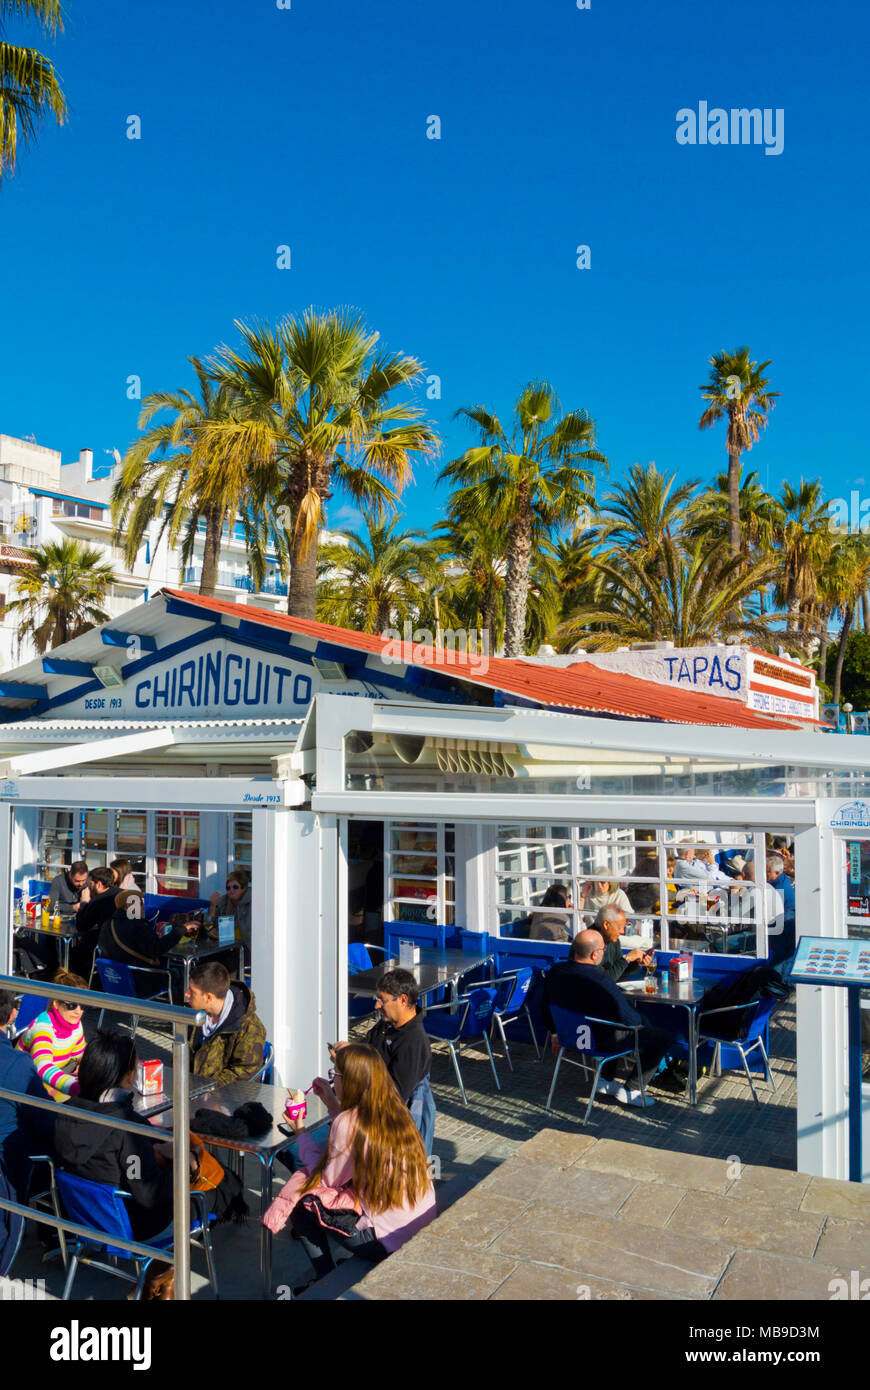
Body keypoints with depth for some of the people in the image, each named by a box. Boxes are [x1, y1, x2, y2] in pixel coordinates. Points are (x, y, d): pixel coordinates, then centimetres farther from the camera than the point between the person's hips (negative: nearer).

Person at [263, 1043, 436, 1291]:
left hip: (389, 1242, -7)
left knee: (302, 1202, 7)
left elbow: (328, 1179, -5)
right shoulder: (395, 1111, 1)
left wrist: (300, 1133, 6)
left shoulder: (347, 1123, -18)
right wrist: (333, 1104, 18)